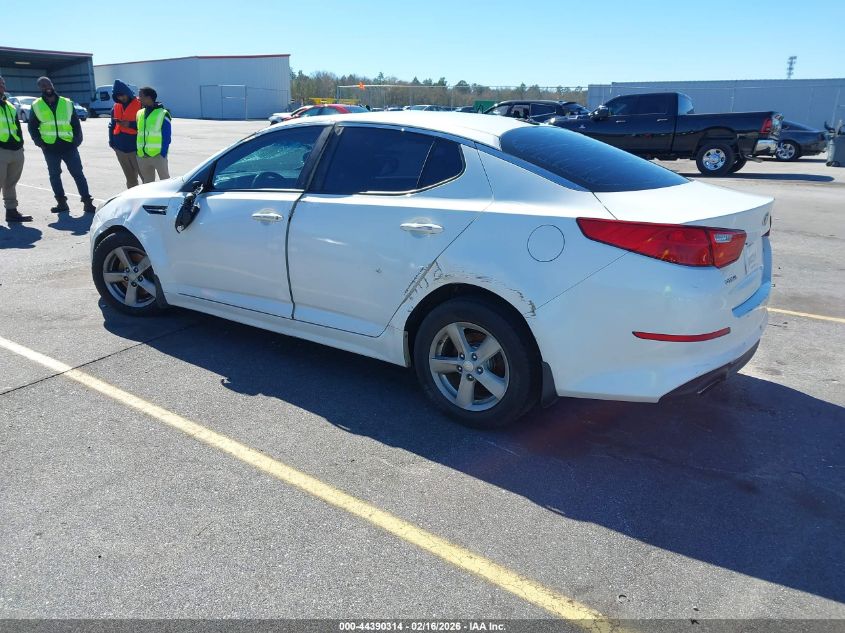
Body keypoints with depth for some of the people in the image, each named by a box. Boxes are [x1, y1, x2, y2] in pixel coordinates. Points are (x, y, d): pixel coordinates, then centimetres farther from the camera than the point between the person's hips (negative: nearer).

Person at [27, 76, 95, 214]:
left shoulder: (67, 103, 5)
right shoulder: (36, 106, 5)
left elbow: (76, 124, 7)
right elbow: (32, 127, 9)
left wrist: (77, 140, -5)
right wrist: (40, 142, -4)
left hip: (69, 146, -1)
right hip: (50, 148, 2)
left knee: (78, 174, -3)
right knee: (54, 175, 8)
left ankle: (88, 202, 0)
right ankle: (61, 203, 17)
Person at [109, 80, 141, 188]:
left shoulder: (139, 104, -6)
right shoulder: (116, 106, 13)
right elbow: (112, 125, 21)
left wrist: (130, 124, -17)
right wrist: (112, 141, 14)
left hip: (136, 147, -6)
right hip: (120, 147, 6)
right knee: (130, 179, 13)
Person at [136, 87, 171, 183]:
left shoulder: (163, 114, -6)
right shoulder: (139, 113, 12)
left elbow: (166, 138, -8)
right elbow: (138, 133, 17)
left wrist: (163, 154, -13)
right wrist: (138, 151, 10)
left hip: (158, 155, -6)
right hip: (142, 156, 6)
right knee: (147, 183, 15)